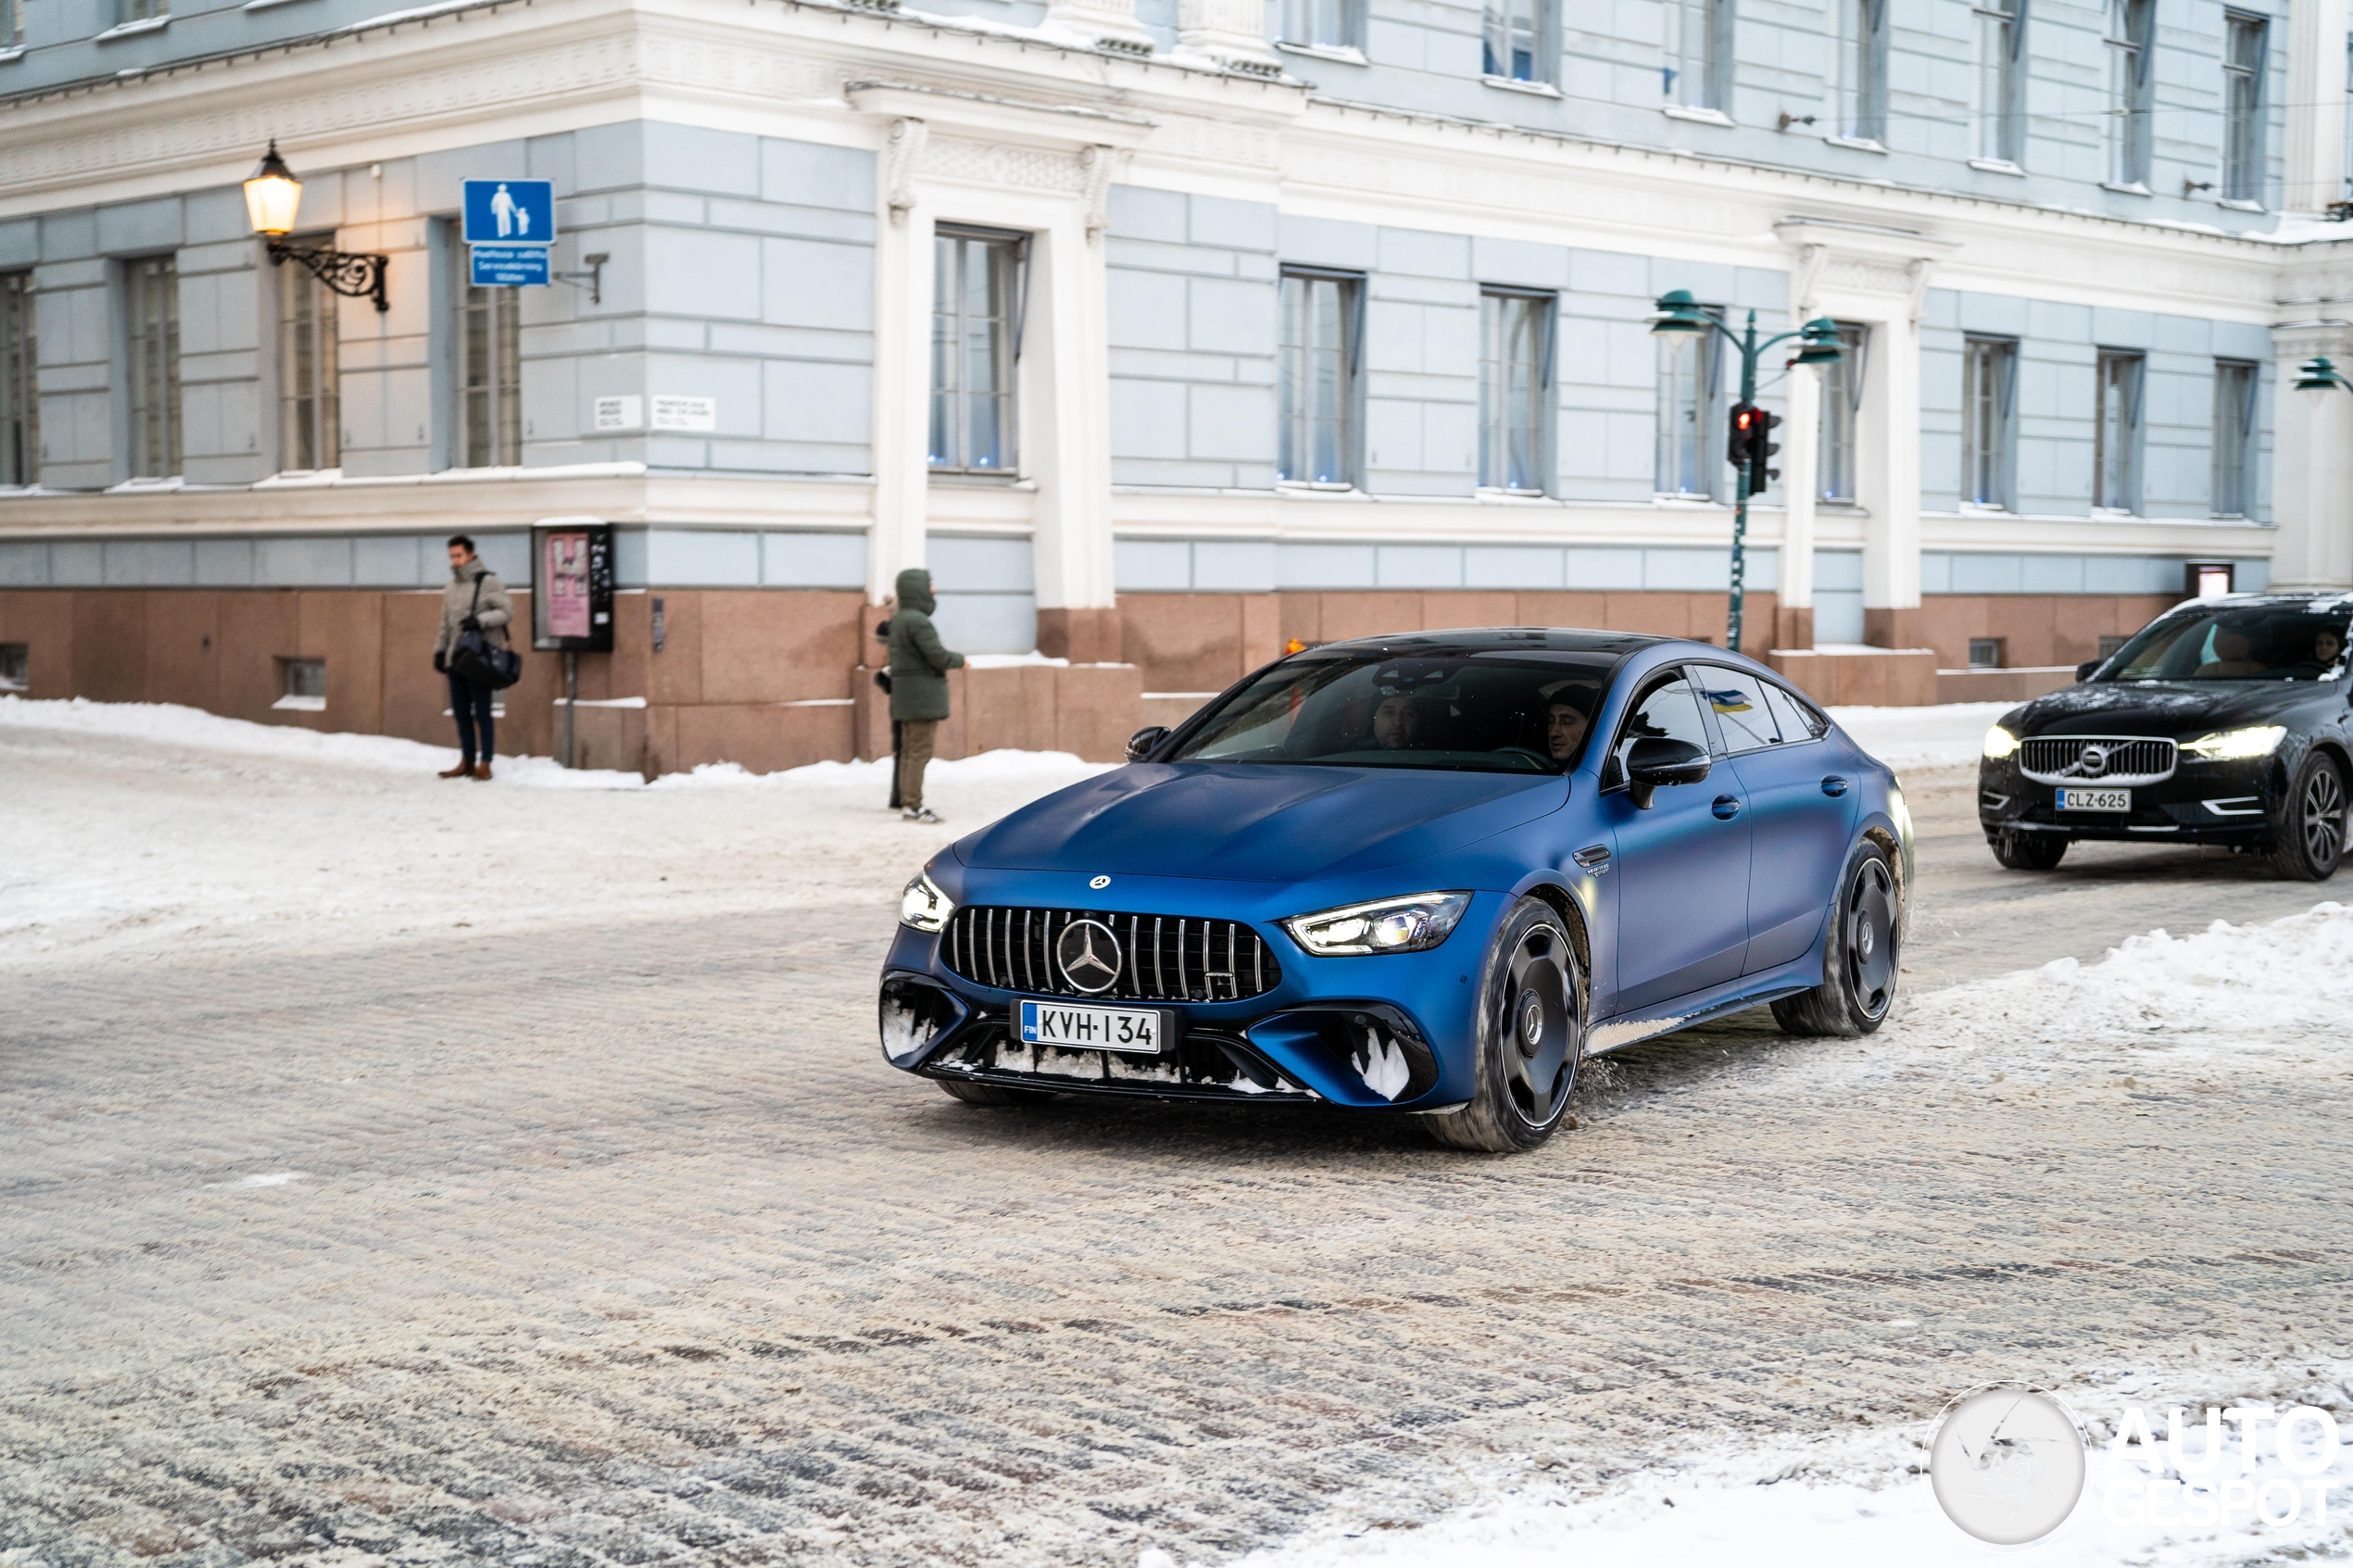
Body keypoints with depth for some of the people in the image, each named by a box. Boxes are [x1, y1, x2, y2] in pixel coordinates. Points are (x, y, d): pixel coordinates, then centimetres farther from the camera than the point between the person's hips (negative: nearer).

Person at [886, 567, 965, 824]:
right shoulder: (918, 621, -16)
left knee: (908, 751, 10)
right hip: (923, 695, -10)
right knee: (920, 752, -8)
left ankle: (907, 803, 12)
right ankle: (912, 806, -9)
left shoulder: (898, 620, 15)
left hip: (905, 696, 10)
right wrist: (960, 660, 1)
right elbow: (938, 656, -19)